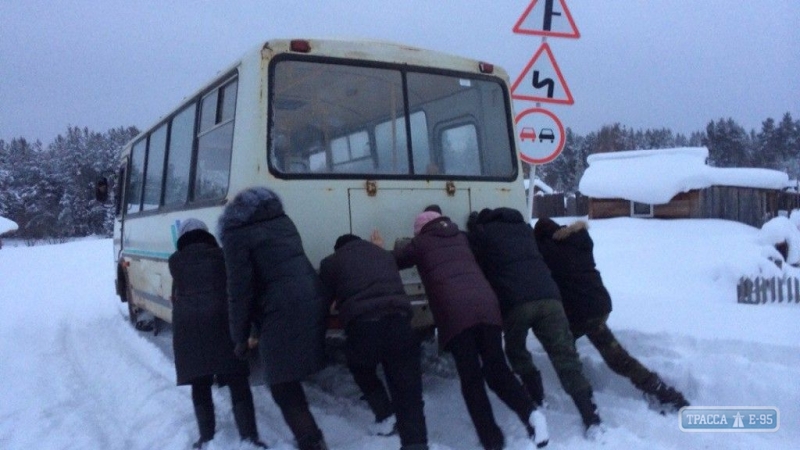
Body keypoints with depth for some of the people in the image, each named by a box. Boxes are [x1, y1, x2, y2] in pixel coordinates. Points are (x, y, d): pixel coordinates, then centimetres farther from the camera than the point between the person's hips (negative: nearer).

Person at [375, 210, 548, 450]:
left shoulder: (421, 242, 19)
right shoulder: (460, 237, 30)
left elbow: (393, 261, 30)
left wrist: (380, 249, 52)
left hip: (455, 311, -4)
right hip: (486, 303, 4)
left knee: (471, 379, 2)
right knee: (497, 369, 11)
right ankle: (530, 413, -10)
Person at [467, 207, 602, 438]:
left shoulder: (481, 233, 17)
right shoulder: (524, 228, 31)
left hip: (515, 302, -3)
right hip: (549, 297, 4)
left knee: (516, 353, 23)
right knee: (566, 359, 2)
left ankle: (536, 403, 19)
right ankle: (592, 420, -5)